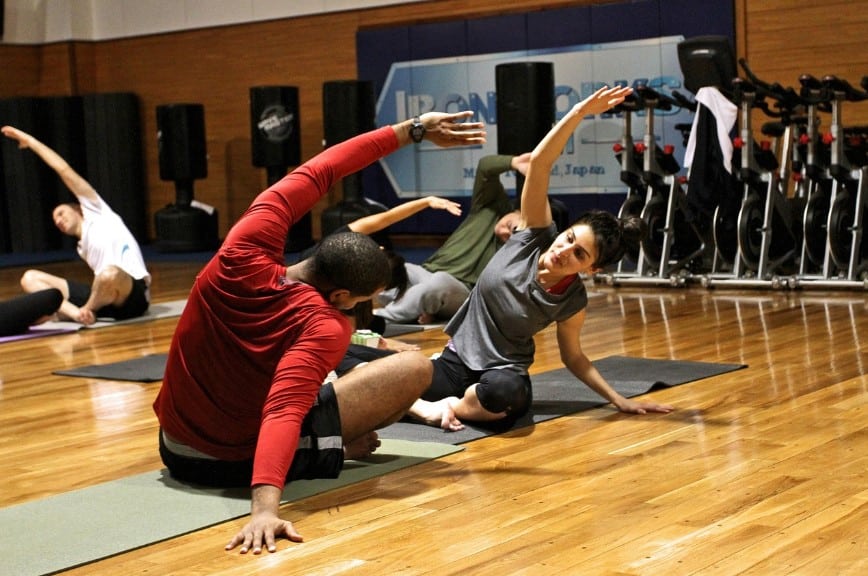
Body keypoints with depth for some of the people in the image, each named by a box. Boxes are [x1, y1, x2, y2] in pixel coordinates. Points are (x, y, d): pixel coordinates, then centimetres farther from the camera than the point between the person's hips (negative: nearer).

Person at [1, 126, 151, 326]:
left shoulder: (97, 214, 14)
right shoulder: (83, 247, 32)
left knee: (110, 275, -44)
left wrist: (30, 140, 15)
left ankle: (87, 309, -9)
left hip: (133, 292, -7)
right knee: (30, 278, 0)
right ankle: (77, 313, -30)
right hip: (105, 297, 7)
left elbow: (64, 170, 10)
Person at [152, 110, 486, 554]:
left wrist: (410, 131, -4)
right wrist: (265, 505, -57)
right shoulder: (325, 326, -28)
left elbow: (312, 175, -7)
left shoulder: (244, 256, -16)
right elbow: (283, 412, -44)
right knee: (416, 367, -5)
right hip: (242, 461, -6)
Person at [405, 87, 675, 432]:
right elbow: (539, 163, -19)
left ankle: (451, 406, -13)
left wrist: (618, 399, -5)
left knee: (504, 391, -41)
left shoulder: (572, 301, -10)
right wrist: (580, 112, -31)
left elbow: (573, 357, 6)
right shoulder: (536, 235, -9)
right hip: (456, 362, 1)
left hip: (503, 375, -1)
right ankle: (425, 406, 5)